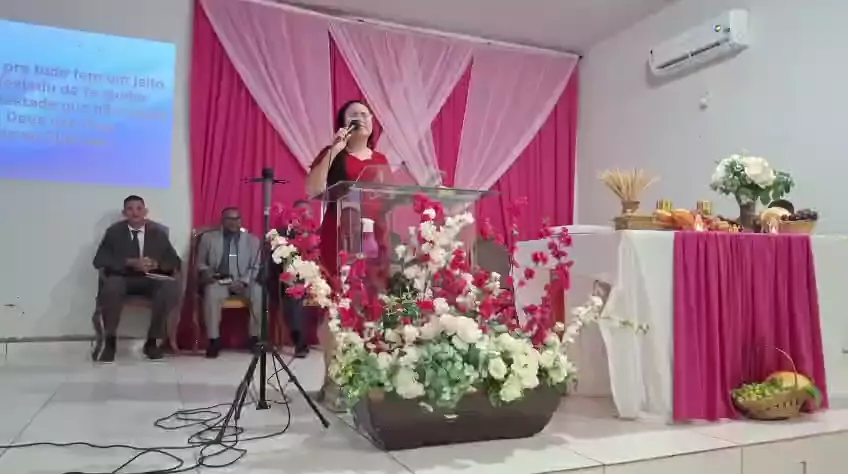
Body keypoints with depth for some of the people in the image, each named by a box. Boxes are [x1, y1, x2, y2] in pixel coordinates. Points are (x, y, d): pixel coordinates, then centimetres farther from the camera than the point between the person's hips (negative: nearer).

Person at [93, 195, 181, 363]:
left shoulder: (158, 233, 10)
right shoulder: (114, 232, 7)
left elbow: (175, 263, 7)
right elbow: (99, 260, -4)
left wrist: (156, 264, -15)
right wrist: (129, 262, -19)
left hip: (151, 279, 1)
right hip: (122, 278, -1)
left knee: (172, 287, -32)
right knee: (111, 287, -37)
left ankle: (152, 340, -19)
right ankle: (109, 341, -18)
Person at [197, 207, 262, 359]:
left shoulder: (252, 240, 13)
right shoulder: (208, 237, 12)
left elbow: (256, 267, 6)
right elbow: (200, 263, 13)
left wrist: (243, 281, -12)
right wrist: (206, 272, -10)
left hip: (243, 282, 1)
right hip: (218, 282, 0)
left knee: (259, 292, -30)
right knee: (211, 292, -35)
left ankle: (255, 337, -16)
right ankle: (214, 339, -24)